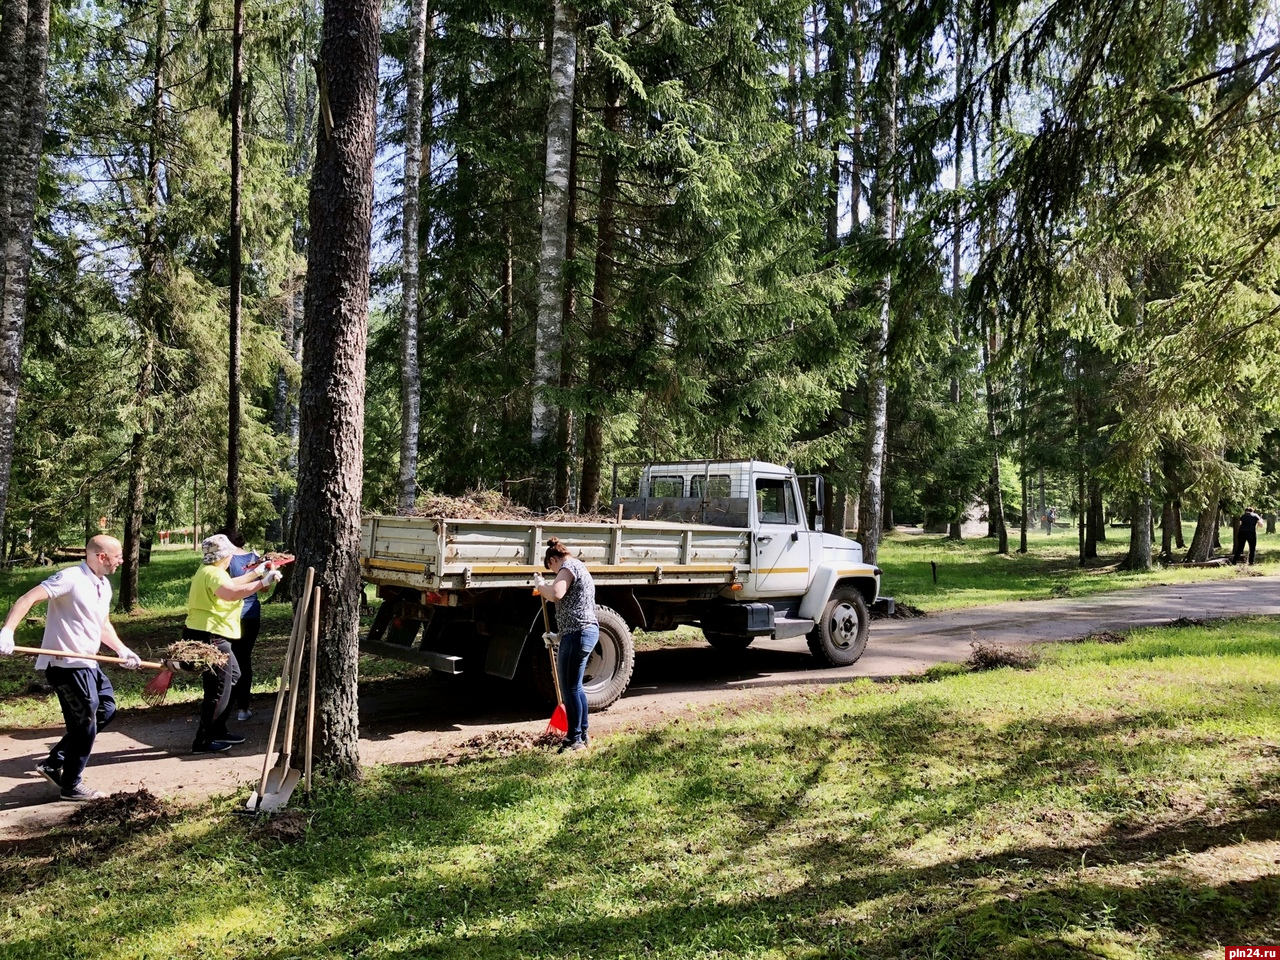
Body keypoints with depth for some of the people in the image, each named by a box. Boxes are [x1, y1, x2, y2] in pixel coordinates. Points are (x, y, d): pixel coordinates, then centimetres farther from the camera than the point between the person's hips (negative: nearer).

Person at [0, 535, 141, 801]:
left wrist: (122, 651, 11)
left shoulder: (104, 585, 11)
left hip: (87, 663, 9)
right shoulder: (70, 578, -17)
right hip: (66, 664, -9)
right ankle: (71, 786, 19)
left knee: (106, 710, 18)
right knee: (85, 724, 1)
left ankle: (54, 763, 26)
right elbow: (27, 599, -25)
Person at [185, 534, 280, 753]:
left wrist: (256, 573, 31)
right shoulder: (213, 573, -20)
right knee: (219, 689, -5)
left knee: (232, 675, 22)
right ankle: (203, 741, 2)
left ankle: (218, 731, 28)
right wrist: (262, 582, -40)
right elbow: (232, 593, -39)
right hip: (209, 637, -12)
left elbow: (230, 584, 31)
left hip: (208, 636, 12)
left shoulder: (208, 570, 14)